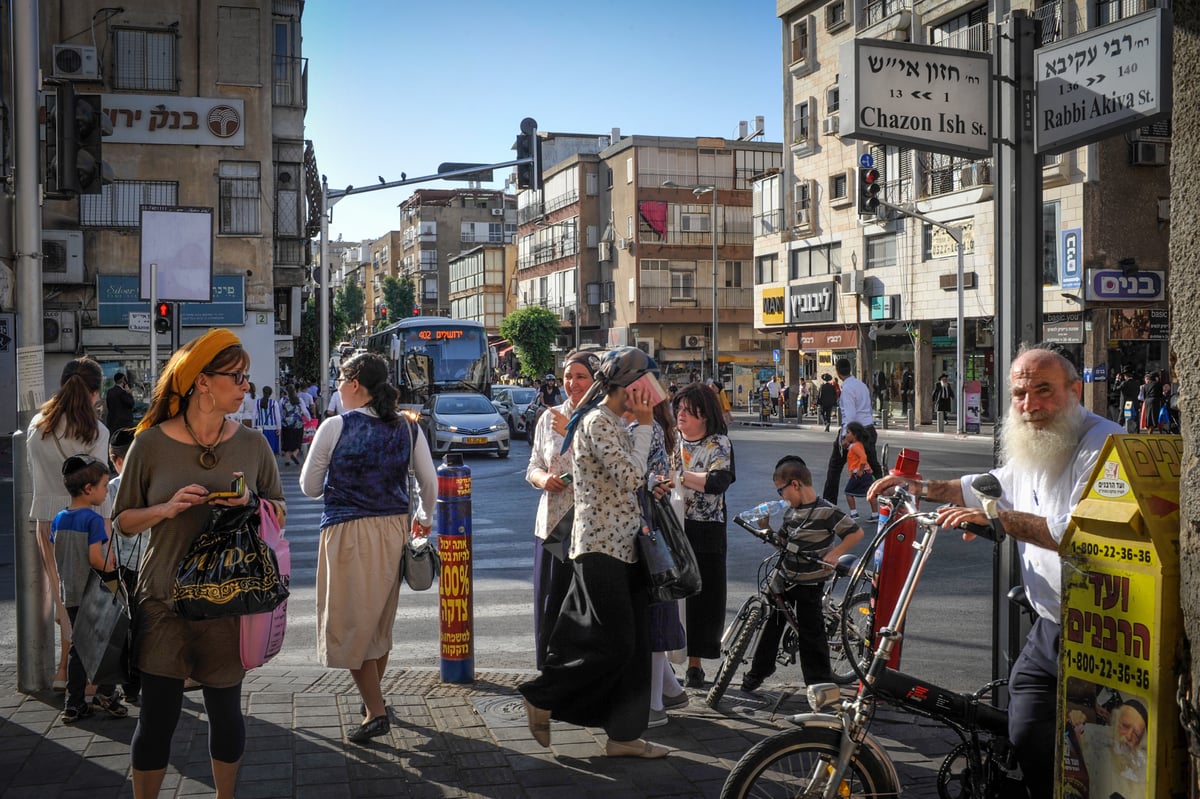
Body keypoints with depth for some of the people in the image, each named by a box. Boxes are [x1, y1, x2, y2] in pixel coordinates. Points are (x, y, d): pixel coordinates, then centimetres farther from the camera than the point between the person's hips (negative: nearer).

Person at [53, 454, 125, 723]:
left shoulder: (59, 519, 6)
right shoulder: (94, 520, -16)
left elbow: (57, 556, 10)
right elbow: (95, 559, -21)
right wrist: (111, 569, -5)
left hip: (70, 593, 7)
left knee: (78, 647, 13)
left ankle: (74, 705, 15)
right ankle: (106, 694, 6)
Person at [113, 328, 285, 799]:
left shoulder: (252, 444, 2)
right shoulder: (150, 443, -3)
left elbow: (280, 511, 10)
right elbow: (122, 521, 3)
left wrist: (252, 502, -12)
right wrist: (167, 509, -16)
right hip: (164, 601, -2)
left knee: (225, 709, 12)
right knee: (158, 714, 2)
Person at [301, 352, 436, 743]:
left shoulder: (335, 427, -13)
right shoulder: (407, 427, 0)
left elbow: (309, 487, -5)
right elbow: (429, 483, 6)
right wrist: (424, 519, 23)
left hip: (349, 531, -5)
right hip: (394, 528, 6)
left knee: (350, 622, 5)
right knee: (381, 617, 20)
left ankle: (376, 712, 3)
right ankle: (373, 696, 36)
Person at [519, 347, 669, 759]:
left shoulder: (617, 422, 17)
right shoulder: (598, 422, -14)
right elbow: (630, 477, -20)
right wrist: (645, 425, -12)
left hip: (625, 546, 10)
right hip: (602, 546, -10)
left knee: (634, 644, 9)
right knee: (614, 644, -8)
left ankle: (624, 735, 17)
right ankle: (541, 697, 11)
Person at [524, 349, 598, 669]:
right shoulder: (549, 418, 12)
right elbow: (533, 466, 16)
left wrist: (571, 432, -15)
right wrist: (543, 478, -6)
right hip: (553, 522, 4)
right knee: (550, 602, 7)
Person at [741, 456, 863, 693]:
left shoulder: (826, 511, -17)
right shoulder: (791, 512, 6)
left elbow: (856, 533, -15)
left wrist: (834, 554, -23)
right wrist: (766, 526, 0)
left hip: (810, 584, -7)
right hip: (785, 579, 7)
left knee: (811, 632, 1)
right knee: (771, 624, 12)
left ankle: (820, 682, 15)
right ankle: (759, 671, 27)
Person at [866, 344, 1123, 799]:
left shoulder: (1103, 444, -16)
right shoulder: (1027, 449, 12)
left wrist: (997, 519, -26)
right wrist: (919, 487, 19)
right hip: (1049, 629, 8)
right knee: (1027, 736, 8)